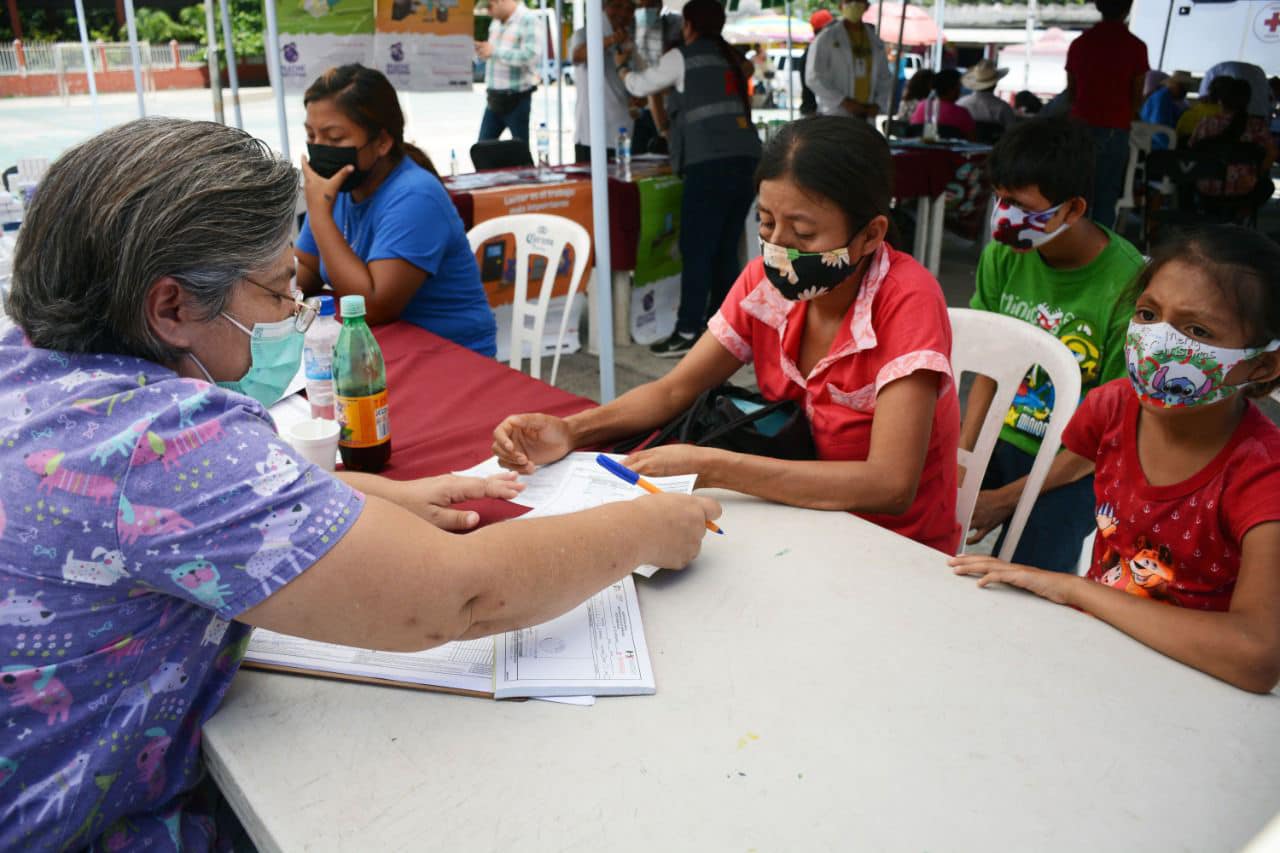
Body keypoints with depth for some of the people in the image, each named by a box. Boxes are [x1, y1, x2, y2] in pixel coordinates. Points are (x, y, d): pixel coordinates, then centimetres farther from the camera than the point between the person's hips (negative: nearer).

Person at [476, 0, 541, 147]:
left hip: (516, 99, -8)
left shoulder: (528, 20, -11)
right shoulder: (496, 22, 13)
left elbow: (529, 56, -23)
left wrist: (494, 51, -20)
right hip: (494, 98, 8)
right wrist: (483, 52, 5)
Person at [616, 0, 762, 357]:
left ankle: (687, 334, -3)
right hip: (747, 159, 6)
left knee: (697, 250, -4)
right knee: (725, 250, 10)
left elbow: (640, 86, 18)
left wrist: (622, 67, 37)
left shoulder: (684, 56, 7)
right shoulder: (732, 59, 24)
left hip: (712, 163, -6)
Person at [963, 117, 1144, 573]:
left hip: (1074, 467, -4)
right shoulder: (1004, 255, -1)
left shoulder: (1128, 286, -16)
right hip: (997, 439, 4)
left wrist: (1005, 500, -17)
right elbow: (988, 371, 6)